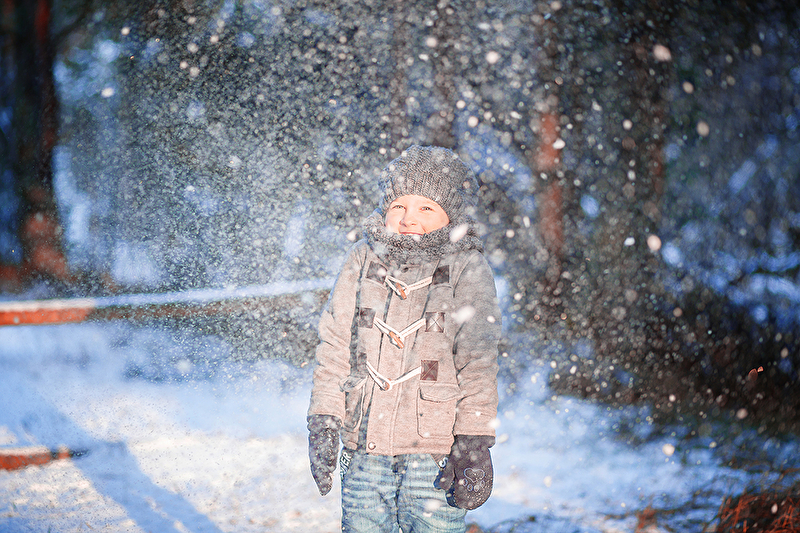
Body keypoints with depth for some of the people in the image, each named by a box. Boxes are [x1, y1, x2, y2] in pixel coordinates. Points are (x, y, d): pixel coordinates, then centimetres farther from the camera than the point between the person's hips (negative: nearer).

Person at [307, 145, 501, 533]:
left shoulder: (468, 271, -1)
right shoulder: (363, 261, 8)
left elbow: (478, 363, -5)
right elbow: (335, 347, 11)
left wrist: (474, 443, -11)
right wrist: (323, 421, 5)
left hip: (435, 452, -3)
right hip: (365, 450, 3)